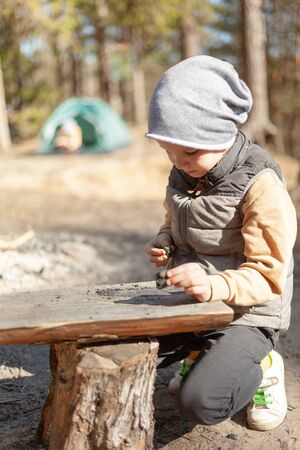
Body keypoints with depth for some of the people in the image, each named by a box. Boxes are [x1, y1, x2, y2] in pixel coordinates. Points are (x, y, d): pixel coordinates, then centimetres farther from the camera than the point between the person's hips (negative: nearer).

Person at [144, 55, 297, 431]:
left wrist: (215, 286, -42)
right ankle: (205, 351, 18)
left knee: (201, 403, -25)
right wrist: (163, 242, -3)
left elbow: (267, 275, -24)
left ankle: (260, 368, 7)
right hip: (191, 303, 7)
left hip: (247, 314, -7)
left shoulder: (261, 187, -22)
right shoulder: (184, 174, 0)